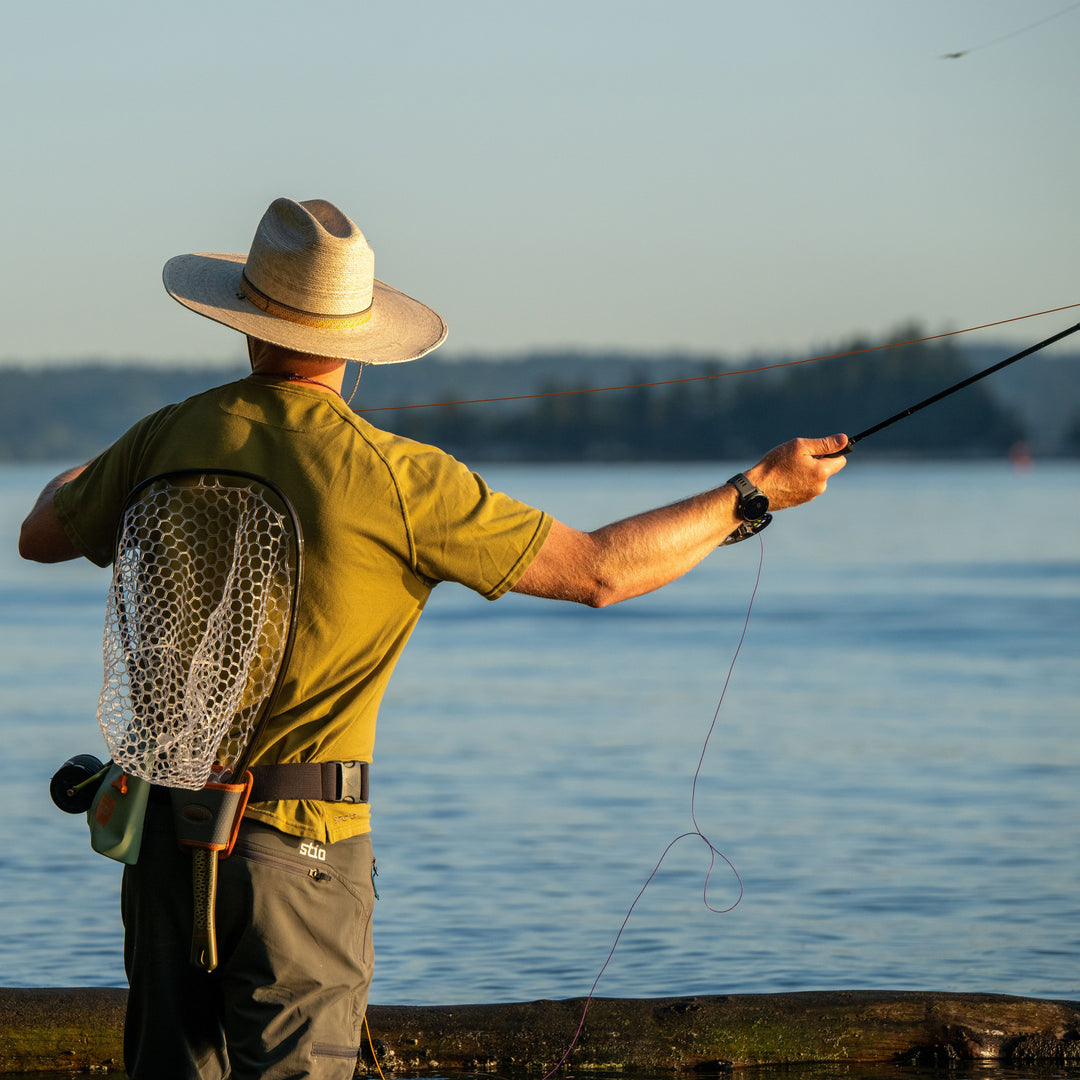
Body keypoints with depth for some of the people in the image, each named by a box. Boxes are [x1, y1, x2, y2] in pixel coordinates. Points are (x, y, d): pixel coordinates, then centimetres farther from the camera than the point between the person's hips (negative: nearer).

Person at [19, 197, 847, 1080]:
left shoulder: (172, 438, -1)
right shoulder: (395, 478, -14)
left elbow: (42, 538, 17)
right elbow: (595, 572, -11)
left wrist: (72, 487, 42)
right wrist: (755, 493, -1)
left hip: (165, 815, 5)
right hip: (296, 841, -5)